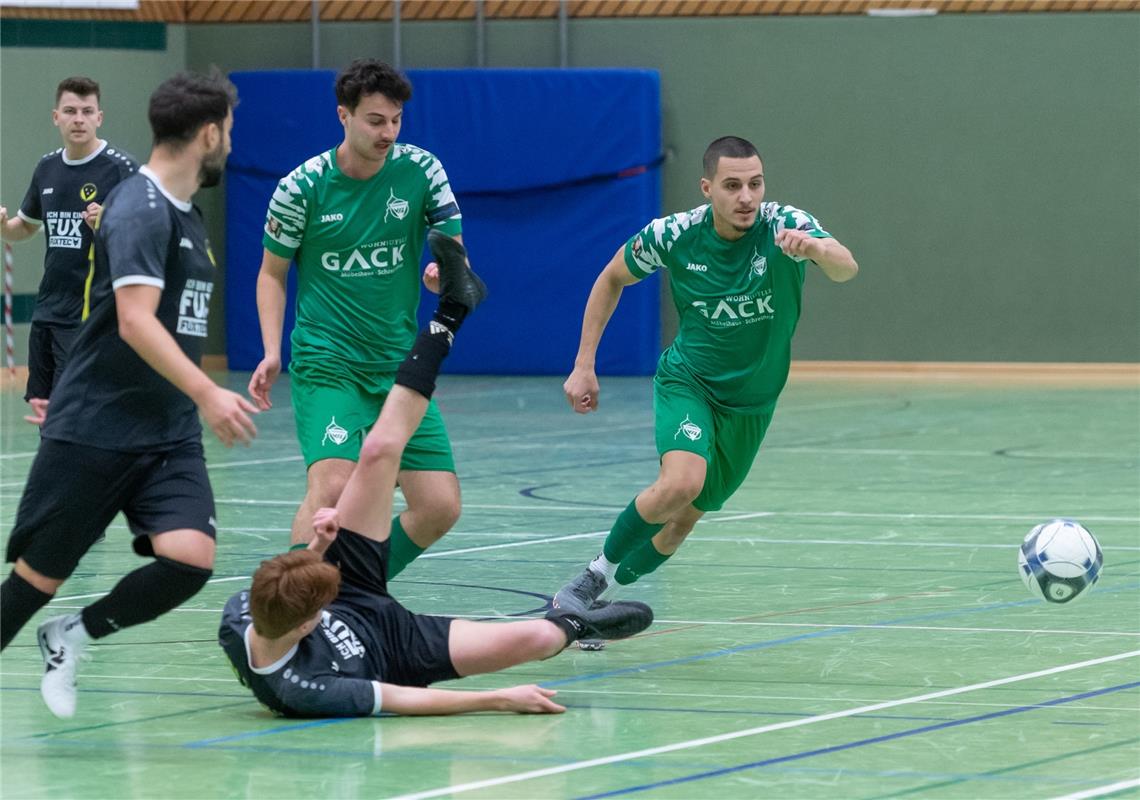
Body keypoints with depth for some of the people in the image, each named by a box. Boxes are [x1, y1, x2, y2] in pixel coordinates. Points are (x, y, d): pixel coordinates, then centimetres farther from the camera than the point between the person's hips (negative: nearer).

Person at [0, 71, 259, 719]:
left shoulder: (186, 214, 14)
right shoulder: (140, 209, -14)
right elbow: (135, 321, -25)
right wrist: (206, 394, -33)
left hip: (170, 434, 7)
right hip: (94, 429, -7)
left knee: (190, 557, -14)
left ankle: (73, 637, 7)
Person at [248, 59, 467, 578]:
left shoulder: (421, 170, -2)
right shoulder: (302, 186, -7)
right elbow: (272, 273, 6)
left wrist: (447, 271, -23)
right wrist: (272, 352, -6)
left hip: (400, 364, 4)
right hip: (326, 361, -4)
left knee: (440, 507, -1)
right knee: (331, 487, -25)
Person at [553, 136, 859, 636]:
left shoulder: (784, 225, -21)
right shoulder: (674, 236, -17)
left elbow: (845, 269, -41)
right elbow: (611, 279, 3)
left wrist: (814, 248, -64)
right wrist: (583, 365, -3)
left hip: (751, 401, 2)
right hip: (687, 382, -2)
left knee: (683, 520, 10)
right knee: (681, 482, -30)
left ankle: (606, 593, 34)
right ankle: (597, 573, -9)